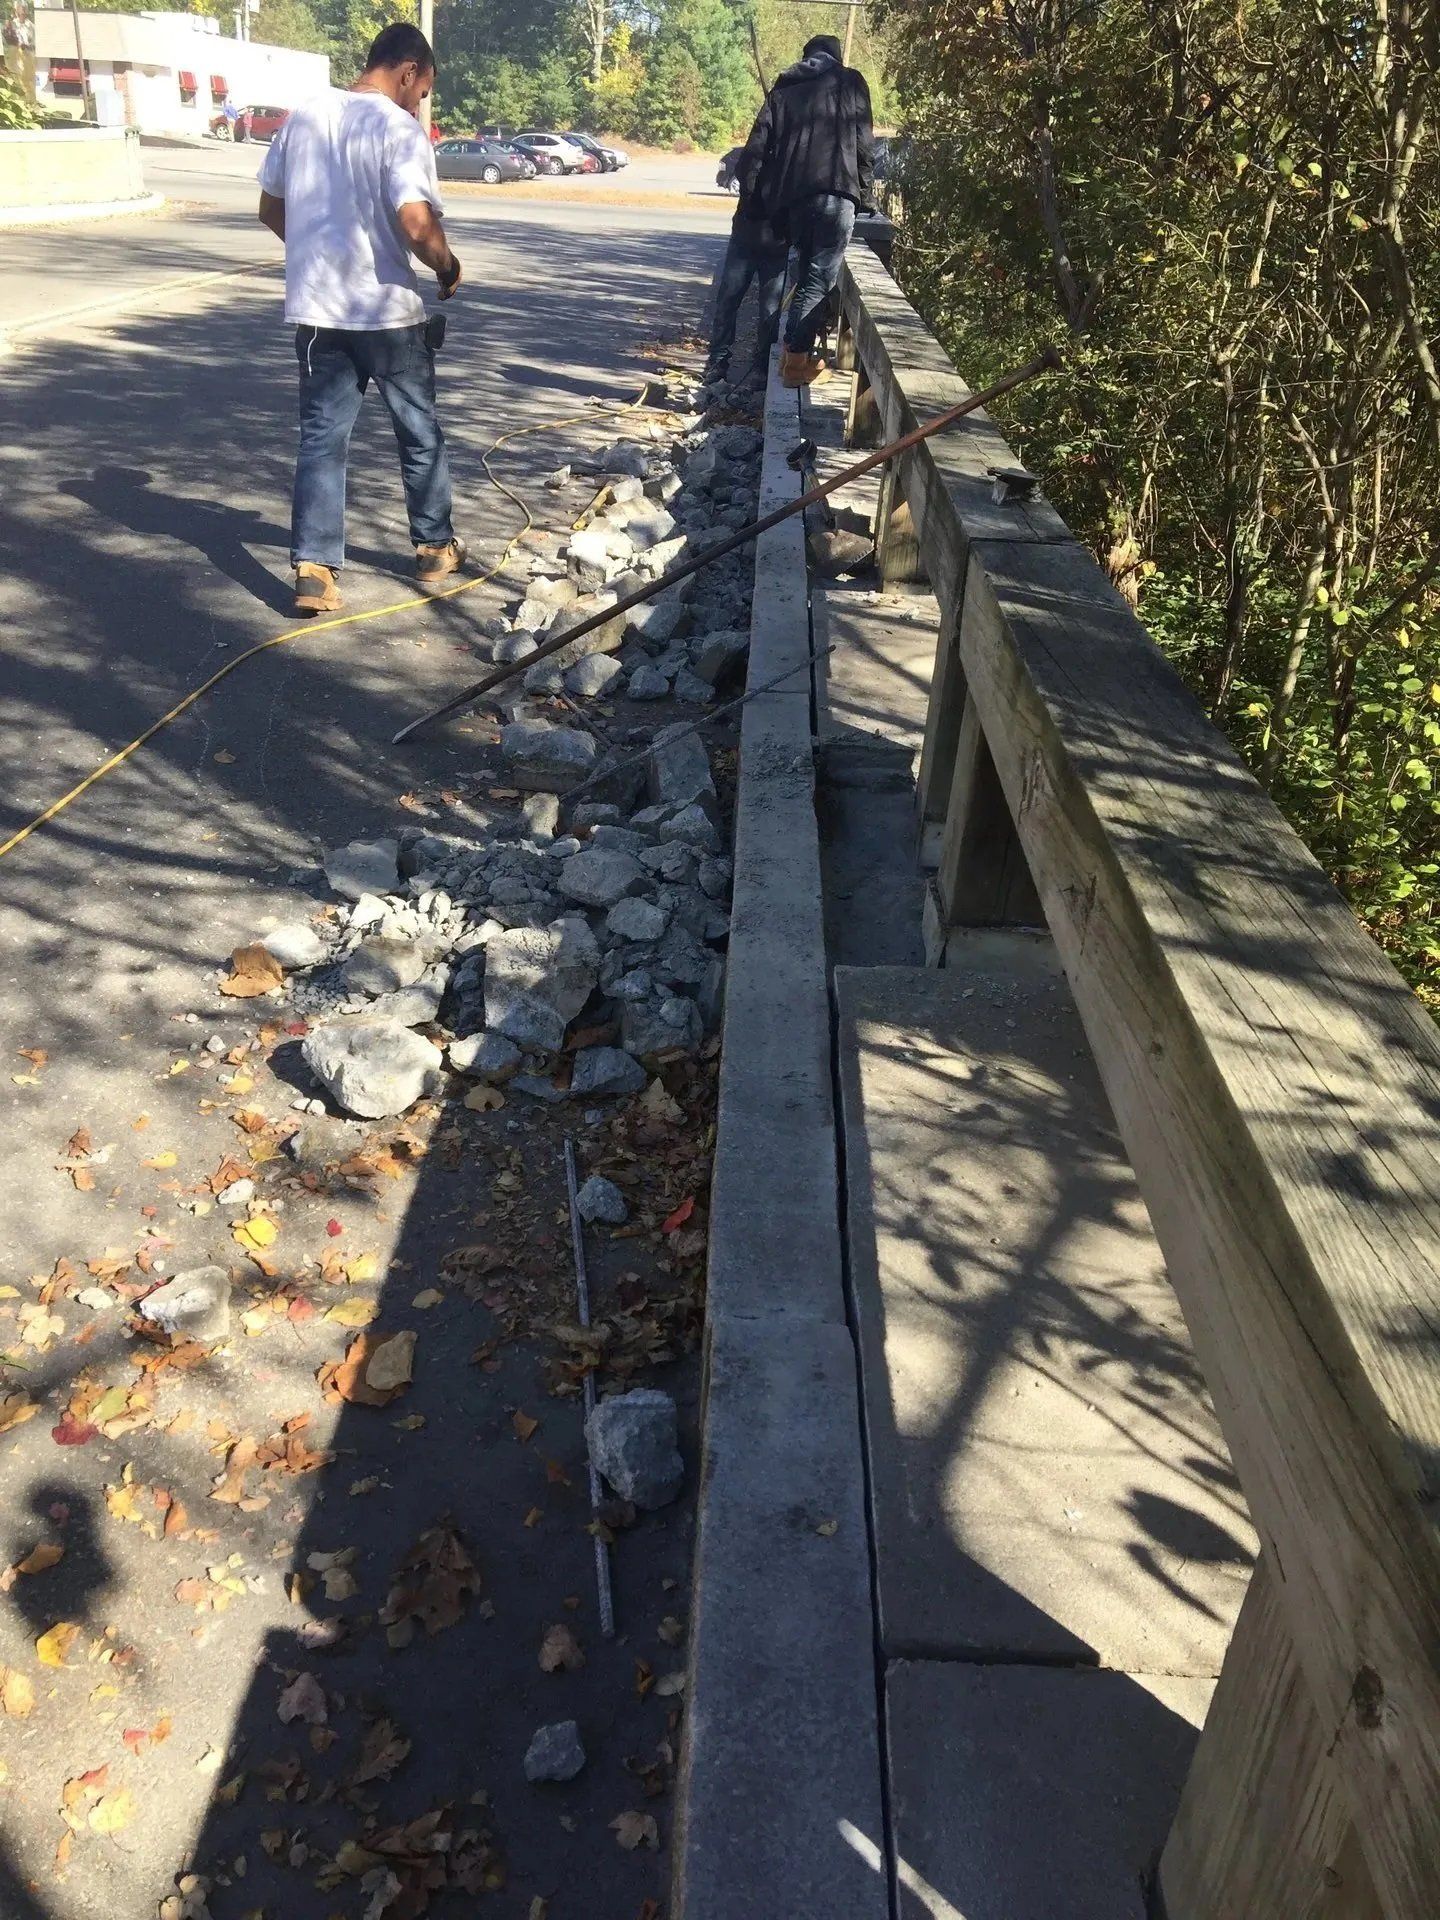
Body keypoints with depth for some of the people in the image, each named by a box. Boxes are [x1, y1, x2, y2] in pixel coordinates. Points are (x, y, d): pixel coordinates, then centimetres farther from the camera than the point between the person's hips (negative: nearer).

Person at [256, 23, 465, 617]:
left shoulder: (304, 117, 7)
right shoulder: (398, 128, -12)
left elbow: (270, 208, 15)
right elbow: (417, 226, -24)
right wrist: (449, 267, -5)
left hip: (314, 306, 5)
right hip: (386, 309, -5)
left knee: (320, 437, 6)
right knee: (420, 432, 14)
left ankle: (313, 572, -1)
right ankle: (434, 547, 27)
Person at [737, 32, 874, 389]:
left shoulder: (784, 89, 21)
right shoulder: (850, 82, 13)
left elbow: (757, 145, 11)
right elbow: (863, 143, 6)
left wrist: (752, 192, 15)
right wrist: (864, 191, 13)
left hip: (791, 195, 5)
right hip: (833, 192, -5)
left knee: (807, 273, 17)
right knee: (820, 278, -4)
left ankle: (796, 350, 16)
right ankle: (797, 359, -10)